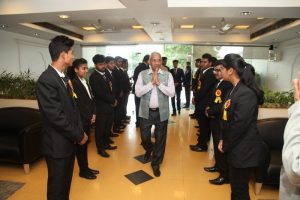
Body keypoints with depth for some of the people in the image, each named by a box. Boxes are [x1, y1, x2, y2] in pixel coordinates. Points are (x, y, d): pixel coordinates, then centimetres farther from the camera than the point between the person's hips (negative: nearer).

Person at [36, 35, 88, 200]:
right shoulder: (46, 80, -22)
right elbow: (56, 116, -25)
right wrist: (79, 135, -14)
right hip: (57, 144, -8)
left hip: (68, 141, 8)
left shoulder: (63, 77, 8)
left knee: (65, 183, 24)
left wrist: (80, 132, 4)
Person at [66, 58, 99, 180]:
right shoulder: (74, 83, -16)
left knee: (85, 144, 17)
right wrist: (89, 117, -11)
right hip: (80, 121, -8)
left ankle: (86, 168, 30)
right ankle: (83, 171, 21)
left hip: (88, 119, 8)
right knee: (81, 145, 6)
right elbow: (78, 104, -18)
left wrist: (93, 114, 2)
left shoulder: (84, 82, 10)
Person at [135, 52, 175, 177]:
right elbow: (138, 92, -11)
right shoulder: (142, 74, -1)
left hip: (161, 112, 0)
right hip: (146, 112, 0)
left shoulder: (167, 75, -1)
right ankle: (149, 150, 47)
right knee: (145, 137, 10)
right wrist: (151, 82, -16)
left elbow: (171, 93, -10)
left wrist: (158, 82, -17)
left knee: (160, 139, 9)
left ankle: (156, 163, 30)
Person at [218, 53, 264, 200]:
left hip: (244, 151, -9)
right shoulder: (235, 89, 7)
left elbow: (239, 126, -23)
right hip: (235, 149, 9)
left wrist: (225, 145, -10)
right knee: (235, 187, 23)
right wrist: (223, 140, 3)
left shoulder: (246, 93, -23)